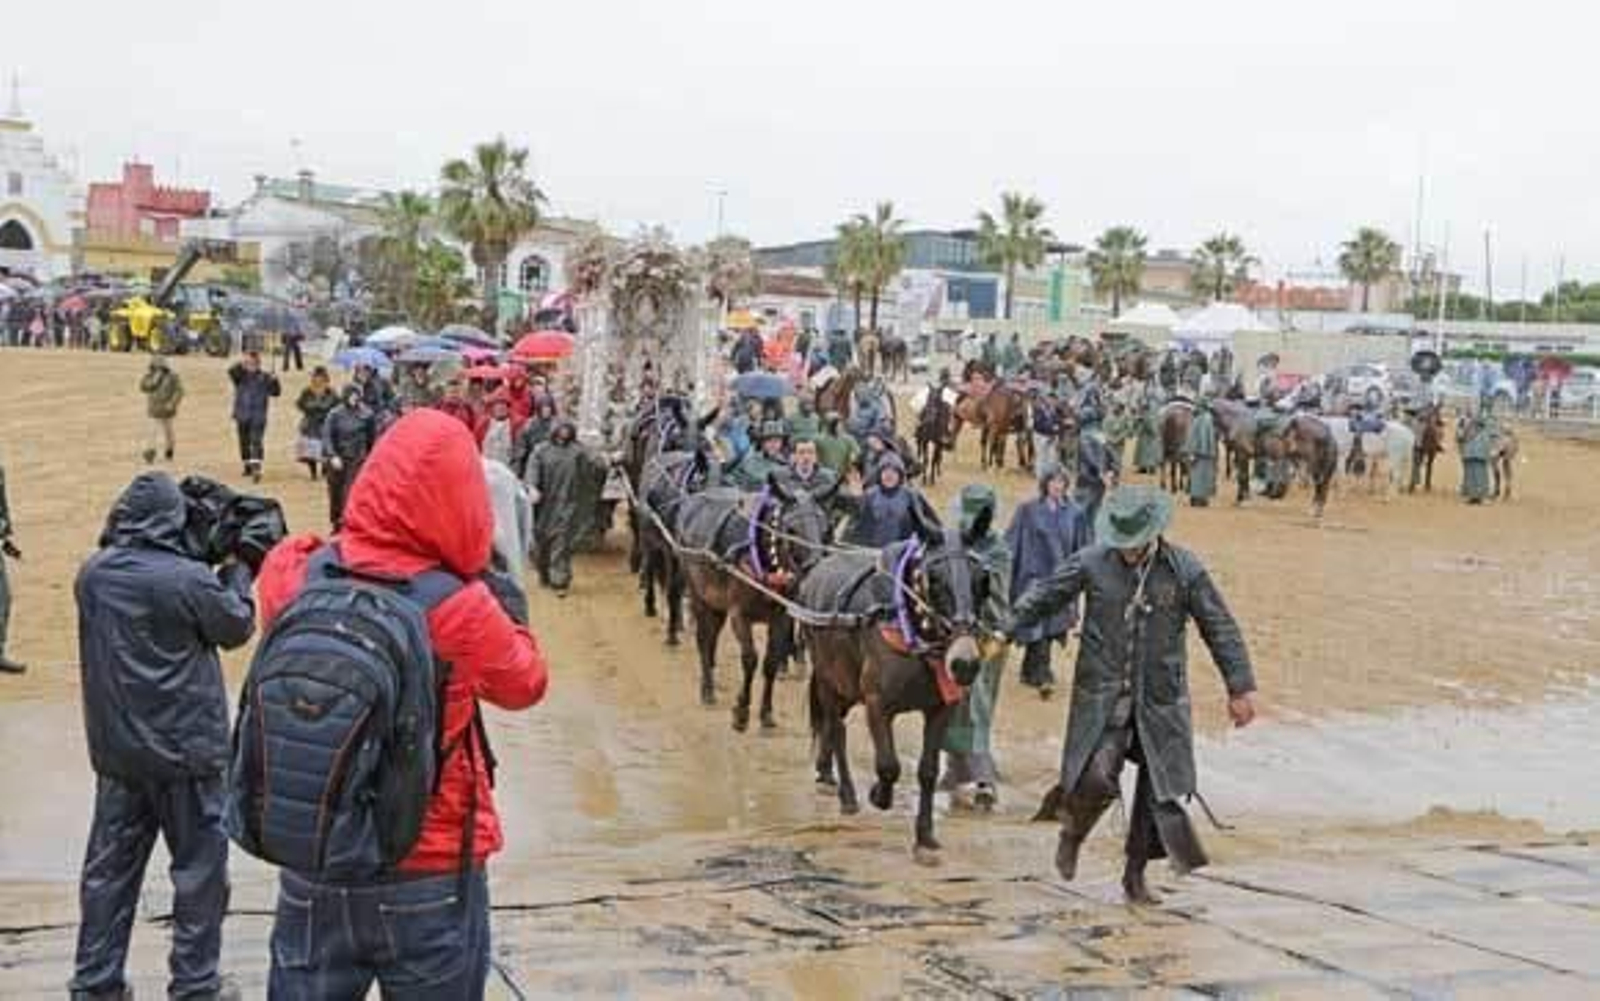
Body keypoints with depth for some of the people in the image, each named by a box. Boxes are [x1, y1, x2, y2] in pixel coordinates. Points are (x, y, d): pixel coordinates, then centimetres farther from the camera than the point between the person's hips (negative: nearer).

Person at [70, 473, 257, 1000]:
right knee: (200, 867, 7)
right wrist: (236, 573, 11)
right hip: (183, 748, -6)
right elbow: (236, 627, -5)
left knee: (110, 865, 14)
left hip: (115, 749, 6)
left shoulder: (93, 575, -1)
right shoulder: (188, 579, -19)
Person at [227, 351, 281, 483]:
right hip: (242, 416, 3)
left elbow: (276, 392, -1)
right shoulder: (241, 376, 2)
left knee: (256, 441, -15)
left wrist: (274, 381, -20)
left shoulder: (264, 378, 1)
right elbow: (231, 372, -19)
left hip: (258, 417, -3)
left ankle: (256, 469, -24)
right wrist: (242, 365, -33)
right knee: (244, 442, 13)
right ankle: (248, 466, 30)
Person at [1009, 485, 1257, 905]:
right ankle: (1072, 834, 16)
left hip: (1160, 699, 2)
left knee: (1159, 790, 4)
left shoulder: (1185, 571, -3)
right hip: (1102, 696, -1)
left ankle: (1135, 874, 22)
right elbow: (1042, 598, 6)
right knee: (1097, 778, -16)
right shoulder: (1091, 564, -3)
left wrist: (1241, 687, 0)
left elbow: (1220, 629, 2)